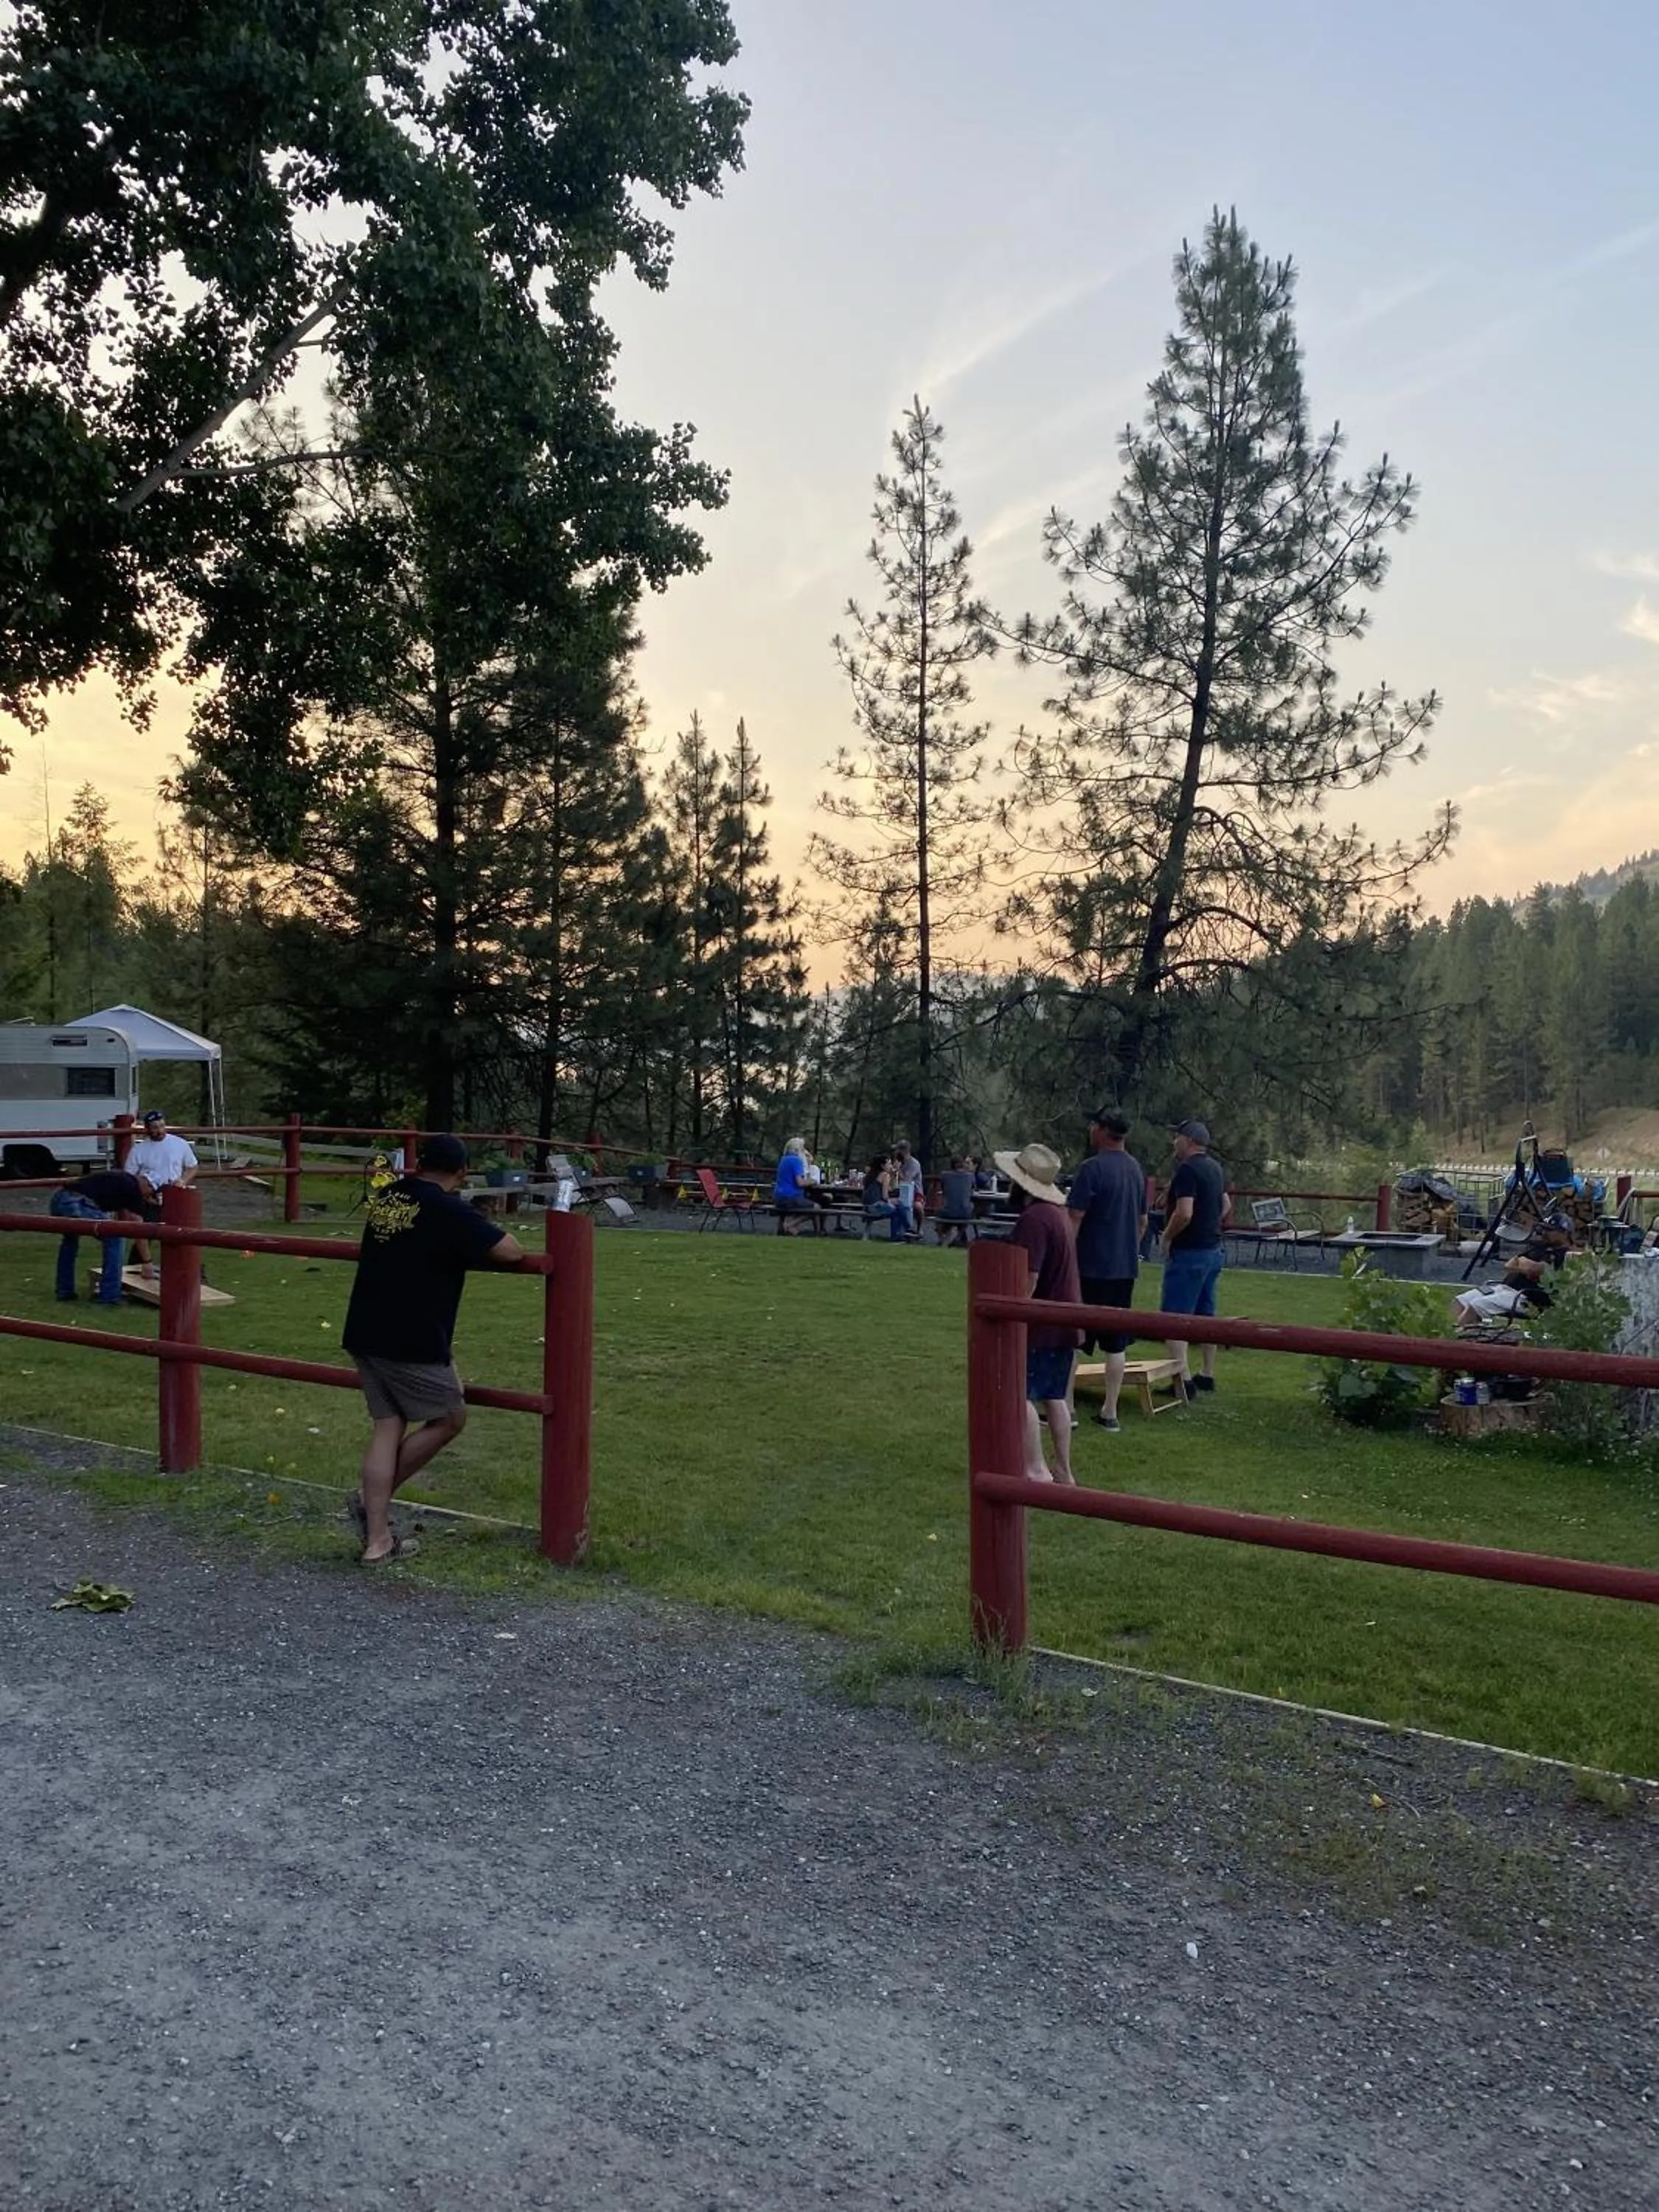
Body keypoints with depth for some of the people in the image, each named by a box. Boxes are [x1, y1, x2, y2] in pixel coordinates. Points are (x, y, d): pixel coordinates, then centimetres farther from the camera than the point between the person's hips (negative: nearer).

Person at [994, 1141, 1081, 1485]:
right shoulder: (1059, 1212, 12)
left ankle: (1035, 1469, -7)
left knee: (1020, 1394, -6)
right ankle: (1062, 1469, 19)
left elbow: (1027, 1280, -24)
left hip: (1039, 1326, -10)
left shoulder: (1034, 1219, -20)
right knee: (1055, 1397, 14)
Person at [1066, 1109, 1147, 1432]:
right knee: (1116, 1342, 9)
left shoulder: (1093, 1168, -14)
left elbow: (1074, 1219, -17)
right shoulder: (1136, 1169, 11)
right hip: (1125, 1268, 7)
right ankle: (1110, 1412, 12)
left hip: (1091, 1267, -7)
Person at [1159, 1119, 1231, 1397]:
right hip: (1213, 1251, 9)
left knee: (1175, 1316, -7)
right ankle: (1208, 1375, 22)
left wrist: (1167, 1236, -12)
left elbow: (1184, 1214, -26)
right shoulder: (1215, 1169, 12)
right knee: (1206, 1315, 15)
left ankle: (1183, 1379, -13)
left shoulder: (1187, 1170, -17)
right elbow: (1227, 1206, 23)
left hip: (1188, 1252, -9)